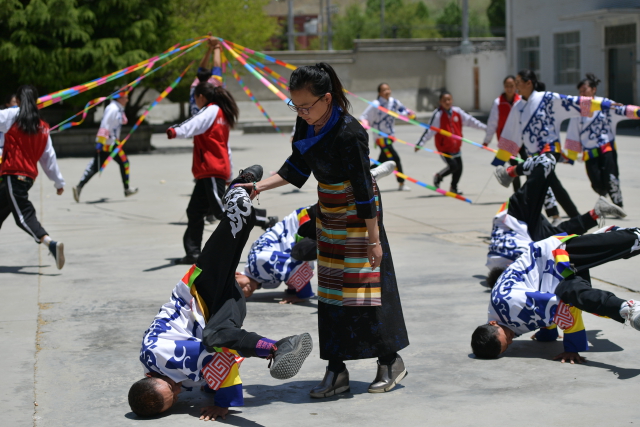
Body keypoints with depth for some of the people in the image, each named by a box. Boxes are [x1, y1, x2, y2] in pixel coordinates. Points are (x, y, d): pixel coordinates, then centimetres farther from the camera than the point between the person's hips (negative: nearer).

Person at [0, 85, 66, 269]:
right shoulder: (43, 127, 12)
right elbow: (49, 156, 15)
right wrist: (59, 182, 22)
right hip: (29, 177, 6)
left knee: (24, 215, -9)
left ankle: (51, 243, -22)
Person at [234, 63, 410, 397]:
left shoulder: (348, 134, -27)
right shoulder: (307, 124, -4)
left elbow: (364, 188, -23)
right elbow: (296, 167, 8)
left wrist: (373, 238, -19)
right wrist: (259, 186, -2)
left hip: (358, 216, -8)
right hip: (328, 213, 8)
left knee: (364, 286, -2)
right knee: (330, 291, 7)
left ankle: (390, 361, 15)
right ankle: (336, 371, 13)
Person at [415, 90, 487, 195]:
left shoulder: (457, 111, -1)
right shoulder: (438, 115, -16)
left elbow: (469, 120, 8)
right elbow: (430, 130, -16)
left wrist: (485, 127, 10)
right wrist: (420, 143, -20)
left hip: (456, 146, 6)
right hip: (444, 147, -6)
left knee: (459, 168, 6)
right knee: (453, 166, -16)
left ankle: (454, 187, 30)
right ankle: (438, 177, 14)